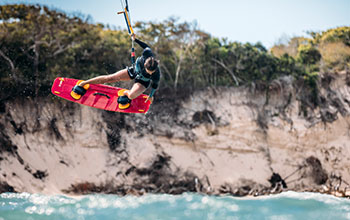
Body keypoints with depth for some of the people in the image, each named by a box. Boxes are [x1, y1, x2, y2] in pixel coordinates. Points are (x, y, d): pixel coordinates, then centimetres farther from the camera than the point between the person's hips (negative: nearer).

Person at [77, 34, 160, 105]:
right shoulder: (147, 54, -38)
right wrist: (135, 39, -1)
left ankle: (126, 93, 10)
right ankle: (84, 83, 13)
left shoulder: (157, 74, -38)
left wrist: (151, 95, 2)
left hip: (143, 82, -2)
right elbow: (146, 47, -12)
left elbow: (155, 85, -14)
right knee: (110, 78, -2)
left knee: (131, 95, -30)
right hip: (134, 71, 3)